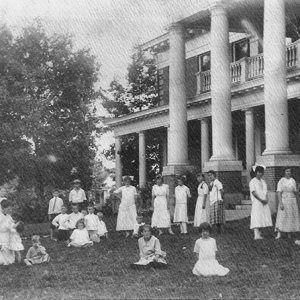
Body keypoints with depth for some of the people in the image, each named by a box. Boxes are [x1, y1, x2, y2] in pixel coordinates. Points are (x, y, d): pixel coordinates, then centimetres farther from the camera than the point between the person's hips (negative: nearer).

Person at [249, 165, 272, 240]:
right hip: (256, 202, -7)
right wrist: (261, 200, -17)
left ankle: (259, 232, 14)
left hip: (264, 202, 7)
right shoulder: (252, 181, -4)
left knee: (262, 218, 5)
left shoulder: (263, 182, 17)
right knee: (256, 218, -13)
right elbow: (253, 192, -13)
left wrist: (266, 199, -4)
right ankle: (256, 235, -20)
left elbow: (265, 192, 15)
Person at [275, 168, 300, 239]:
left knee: (291, 218, 4)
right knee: (282, 217, -11)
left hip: (292, 201, 4)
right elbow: (279, 193, -11)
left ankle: (289, 234, 11)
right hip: (284, 201, -4)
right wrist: (280, 203, -20)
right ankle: (279, 234, -13)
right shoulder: (281, 181, -6)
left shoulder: (293, 181, 7)